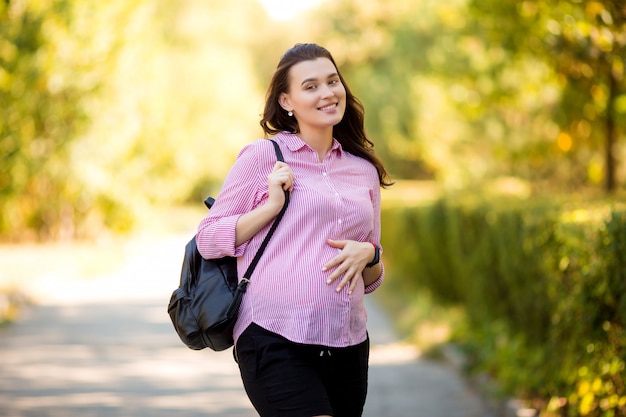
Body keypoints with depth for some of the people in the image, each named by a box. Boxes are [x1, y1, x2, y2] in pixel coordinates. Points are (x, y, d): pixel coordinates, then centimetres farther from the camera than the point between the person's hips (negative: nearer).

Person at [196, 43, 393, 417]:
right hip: (275, 341, -5)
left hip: (348, 346, 5)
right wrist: (272, 205, -10)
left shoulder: (365, 171, 16)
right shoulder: (262, 156, 2)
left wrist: (368, 254, 0)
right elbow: (207, 240, 1)